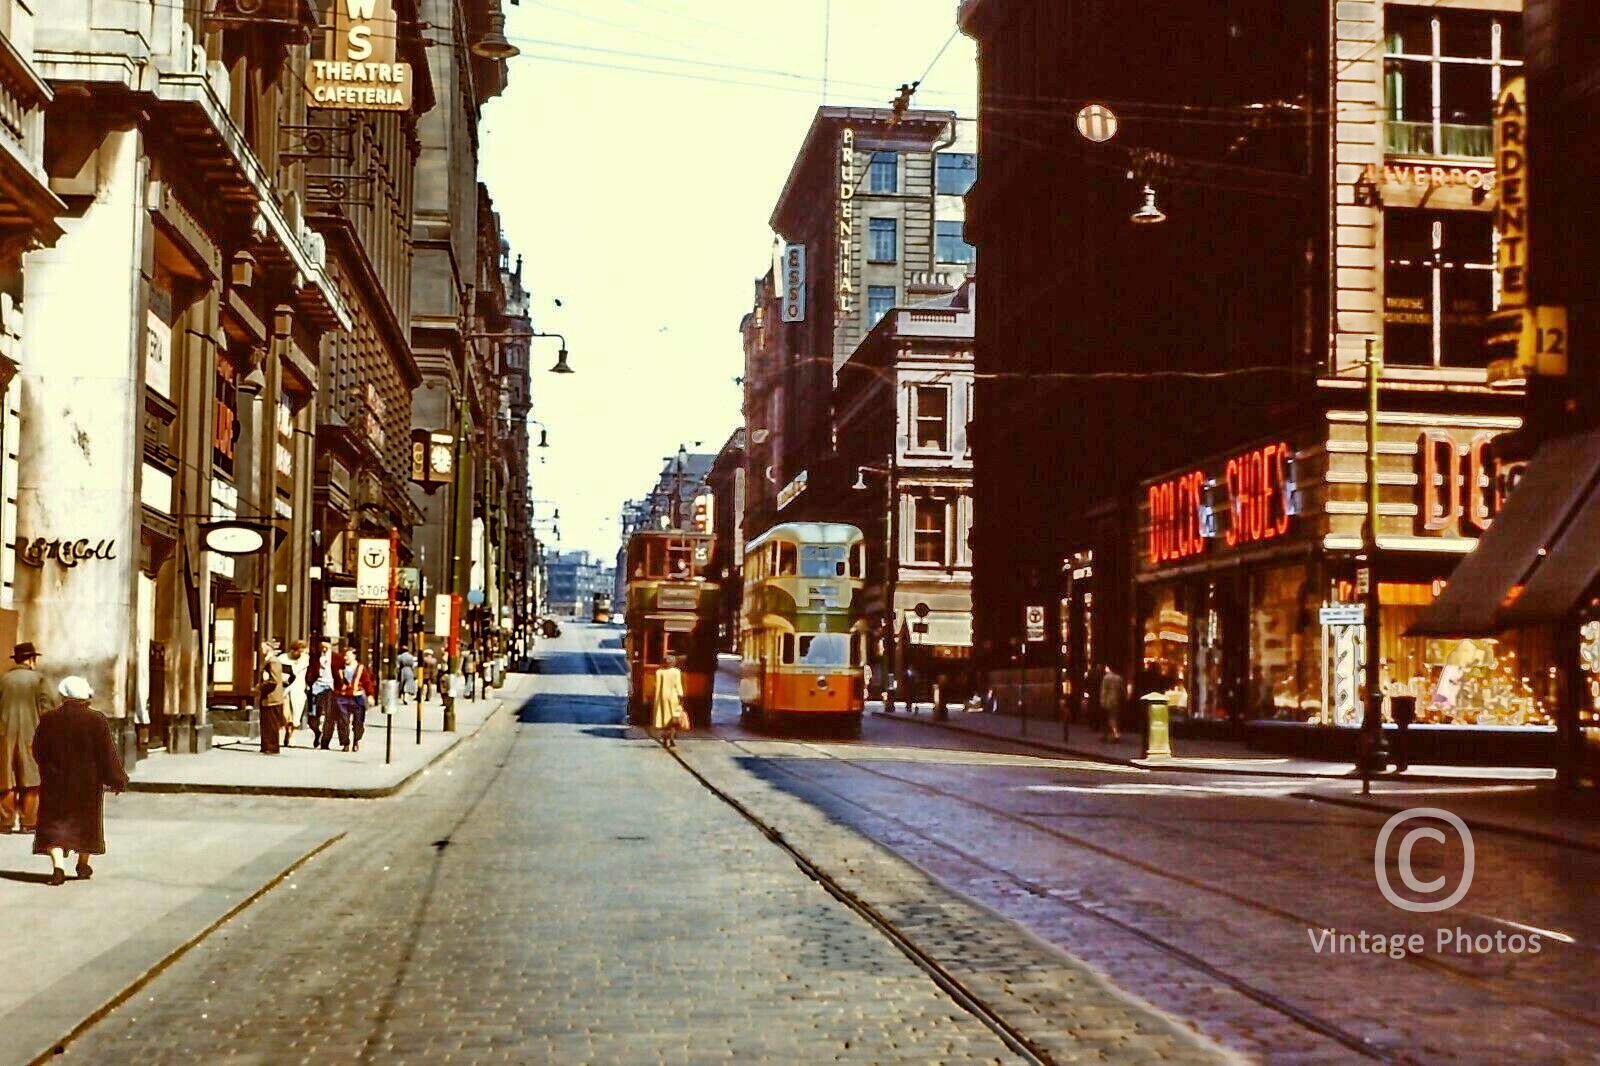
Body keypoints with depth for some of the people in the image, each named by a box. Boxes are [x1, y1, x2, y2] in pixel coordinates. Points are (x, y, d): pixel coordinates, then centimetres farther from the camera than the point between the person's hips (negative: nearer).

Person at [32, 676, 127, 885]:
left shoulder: (48, 720, -7)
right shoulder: (97, 720, -10)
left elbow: (38, 751, 3)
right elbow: (108, 753, -9)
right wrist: (117, 780, 0)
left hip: (56, 782, 0)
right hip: (89, 782, 1)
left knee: (54, 824, 5)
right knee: (86, 821, 17)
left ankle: (58, 866, -13)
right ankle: (83, 865, 24)